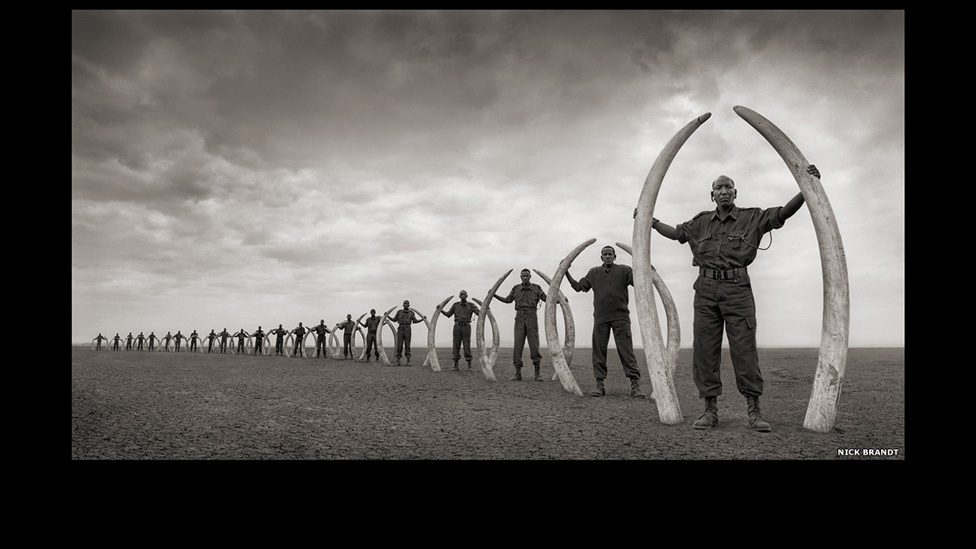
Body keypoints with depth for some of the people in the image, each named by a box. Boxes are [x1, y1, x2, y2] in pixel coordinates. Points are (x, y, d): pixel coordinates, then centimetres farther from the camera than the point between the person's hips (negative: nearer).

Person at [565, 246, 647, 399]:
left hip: (620, 318, -3)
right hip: (600, 318, 3)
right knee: (599, 352, 3)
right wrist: (566, 272, 6)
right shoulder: (594, 273, 14)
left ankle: (635, 386, -6)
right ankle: (599, 385, 9)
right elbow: (578, 286, 14)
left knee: (626, 351, -7)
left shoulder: (624, 270, 6)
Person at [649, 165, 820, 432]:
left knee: (744, 348, -5)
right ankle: (710, 409, 8)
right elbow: (676, 233, 28)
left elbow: (784, 212, -1)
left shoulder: (752, 217, 9)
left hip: (738, 290, -2)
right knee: (704, 350, 1)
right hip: (706, 290, 3)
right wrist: (651, 222, 21)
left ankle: (754, 410, 3)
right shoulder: (701, 222, 16)